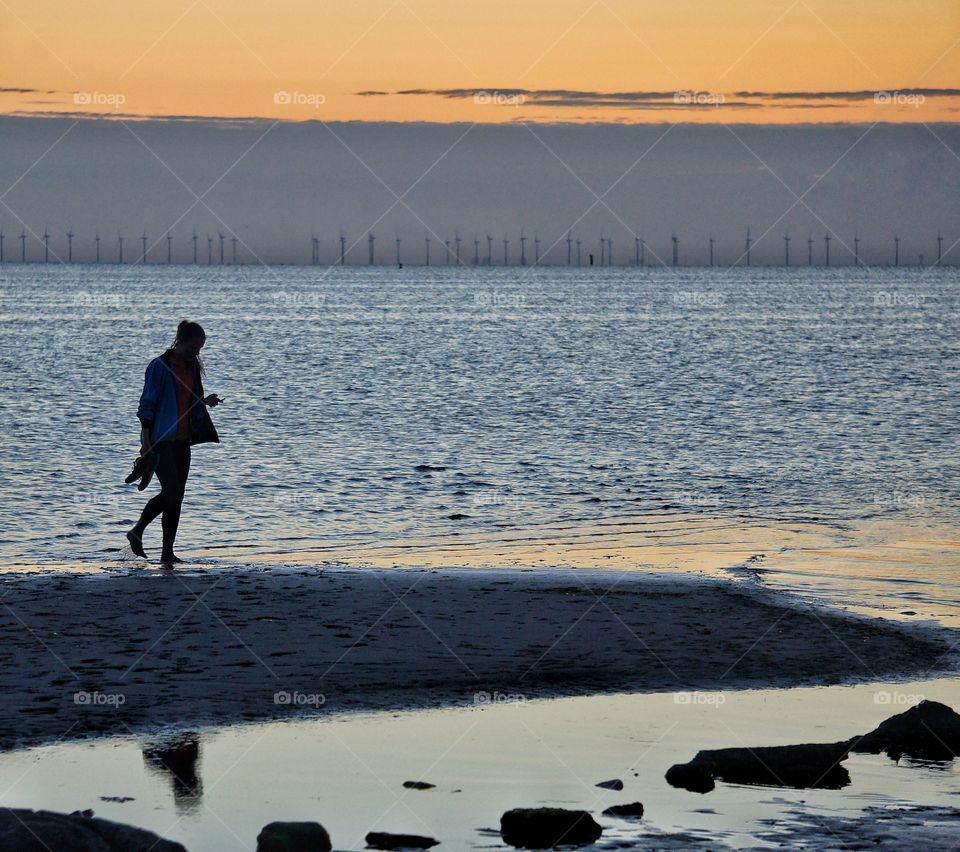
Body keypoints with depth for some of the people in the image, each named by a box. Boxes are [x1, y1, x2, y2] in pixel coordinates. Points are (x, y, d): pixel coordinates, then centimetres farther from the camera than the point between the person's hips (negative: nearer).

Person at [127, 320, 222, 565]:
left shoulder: (193, 368, 13)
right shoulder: (160, 366, -9)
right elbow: (147, 404, -10)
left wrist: (205, 402, 2)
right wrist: (146, 439, -16)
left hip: (182, 440, 7)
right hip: (161, 440, -7)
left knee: (177, 496, 5)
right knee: (171, 492, -16)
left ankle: (168, 553, 8)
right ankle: (136, 533, 2)